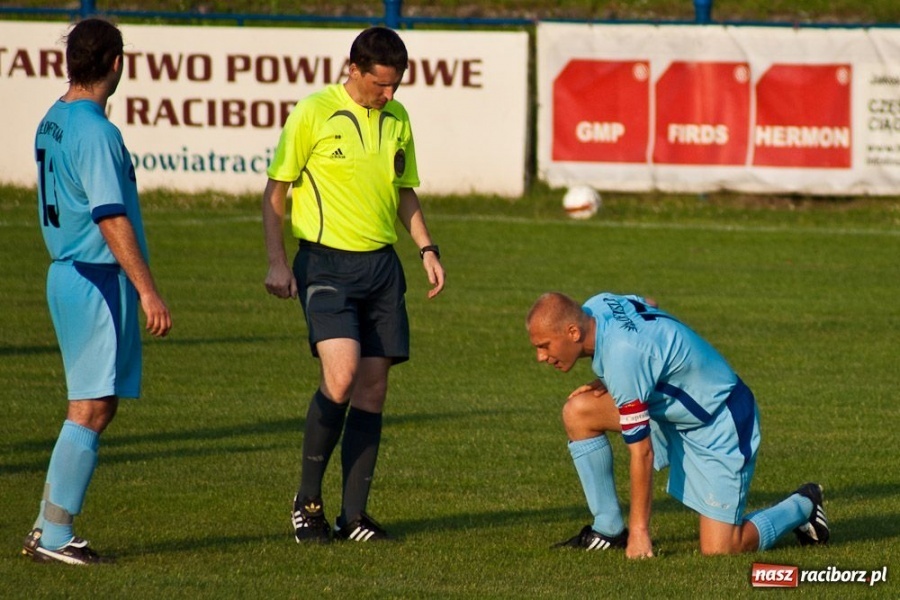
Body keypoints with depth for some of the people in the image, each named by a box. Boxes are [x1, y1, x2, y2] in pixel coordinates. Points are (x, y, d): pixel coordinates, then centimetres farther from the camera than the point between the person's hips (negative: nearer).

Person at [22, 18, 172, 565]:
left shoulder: (52, 123, 12)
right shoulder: (95, 132, -17)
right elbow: (112, 219, -21)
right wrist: (148, 292, -20)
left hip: (66, 272, 10)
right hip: (99, 279, -10)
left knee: (95, 407, 14)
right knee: (91, 410, -6)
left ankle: (50, 530, 13)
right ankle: (54, 536, -5)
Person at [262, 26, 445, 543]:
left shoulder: (397, 119, 11)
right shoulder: (314, 113, -6)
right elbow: (276, 190, -2)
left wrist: (428, 249, 12)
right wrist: (277, 262, -9)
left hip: (381, 266, 6)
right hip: (326, 262, -6)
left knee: (373, 387, 3)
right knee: (341, 377, -20)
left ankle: (354, 515, 9)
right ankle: (308, 499, -2)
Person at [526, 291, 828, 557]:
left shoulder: (622, 356, -34)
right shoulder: (595, 307, -9)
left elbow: (642, 451, -28)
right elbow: (649, 304, 16)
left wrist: (639, 531, -21)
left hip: (718, 424, -9)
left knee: (718, 551, -12)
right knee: (577, 411, -6)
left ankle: (802, 506, 15)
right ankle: (608, 531, 4)